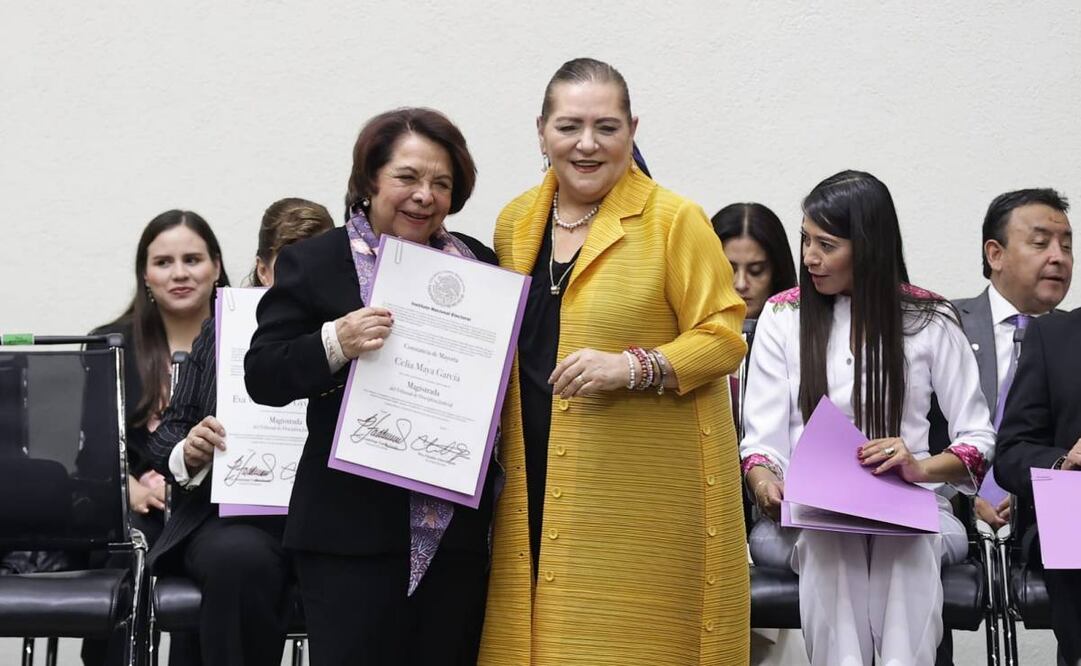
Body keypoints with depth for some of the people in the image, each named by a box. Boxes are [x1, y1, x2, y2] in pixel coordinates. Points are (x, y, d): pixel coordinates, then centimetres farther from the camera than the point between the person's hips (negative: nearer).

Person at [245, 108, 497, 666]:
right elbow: (262, 378, -4)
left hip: (457, 530, 4)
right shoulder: (313, 263, 1)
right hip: (354, 532, -3)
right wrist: (335, 342, -21)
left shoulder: (479, 264, 12)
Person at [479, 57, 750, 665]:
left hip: (650, 490, -5)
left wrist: (633, 368, -21)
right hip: (539, 484, 5)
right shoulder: (515, 222, 11)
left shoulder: (675, 221, -6)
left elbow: (724, 336, -8)